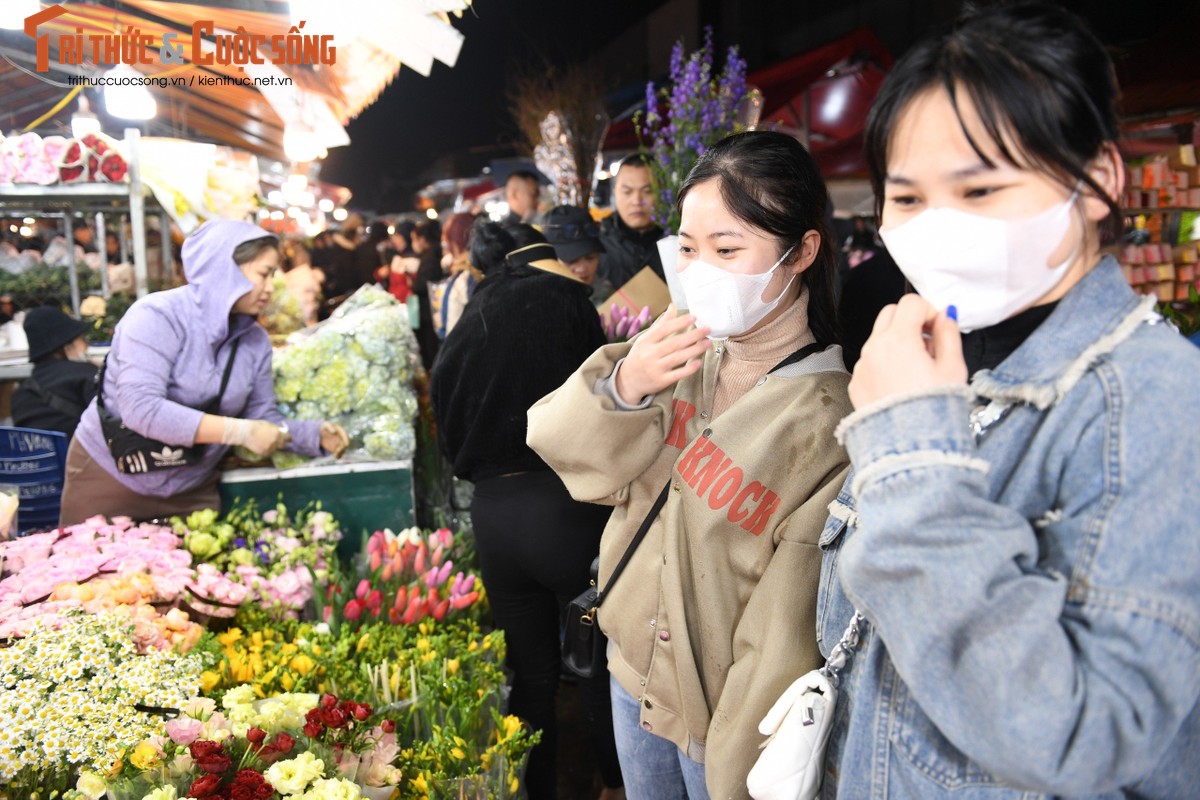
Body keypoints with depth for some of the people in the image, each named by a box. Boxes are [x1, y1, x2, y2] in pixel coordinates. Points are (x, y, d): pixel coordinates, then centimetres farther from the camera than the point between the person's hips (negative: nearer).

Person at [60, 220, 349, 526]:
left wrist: (316, 434, -18)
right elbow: (140, 408, -31)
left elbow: (263, 417, 1)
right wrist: (238, 432, -34)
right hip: (111, 477, -4)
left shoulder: (255, 339, -4)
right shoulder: (157, 316, -21)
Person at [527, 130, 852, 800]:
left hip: (721, 719, -5)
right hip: (634, 676, 5)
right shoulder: (680, 348, -9)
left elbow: (789, 639, -21)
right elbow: (557, 445, -8)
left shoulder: (833, 425, -24)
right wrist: (622, 387, -27)